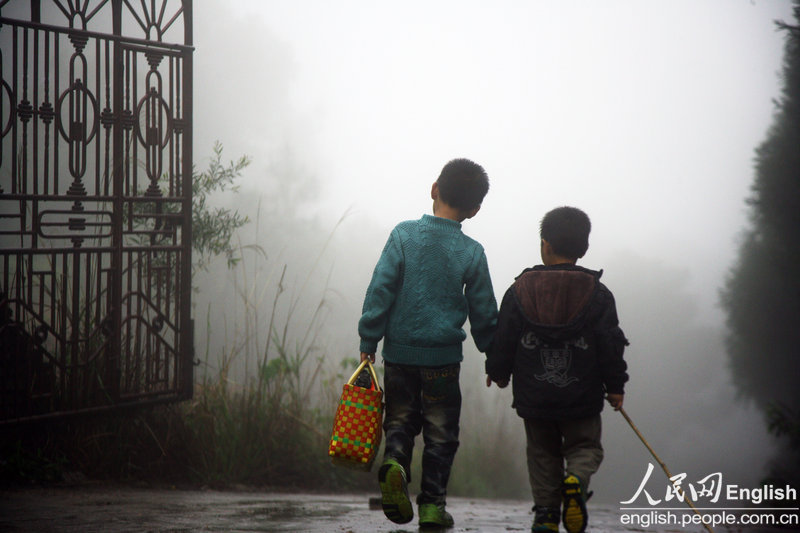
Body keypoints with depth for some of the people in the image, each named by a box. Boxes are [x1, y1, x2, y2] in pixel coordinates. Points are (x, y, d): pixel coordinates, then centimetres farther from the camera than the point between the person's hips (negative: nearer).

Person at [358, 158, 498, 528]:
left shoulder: (404, 234, -5)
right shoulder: (472, 253, -3)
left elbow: (380, 290, -7)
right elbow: (484, 313, 3)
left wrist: (368, 343, -1)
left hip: (400, 352, 1)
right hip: (444, 358, -1)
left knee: (400, 420, 14)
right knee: (440, 432, 10)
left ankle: (394, 463, -16)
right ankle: (431, 505, 6)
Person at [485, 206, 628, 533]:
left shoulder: (520, 291, -3)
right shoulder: (597, 294, -5)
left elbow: (503, 340, 2)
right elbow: (610, 345, -4)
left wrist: (498, 372, 20)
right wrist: (615, 386, 7)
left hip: (534, 396, 1)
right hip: (581, 397, -1)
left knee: (542, 453, 16)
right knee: (585, 446, 13)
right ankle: (576, 480, -18)